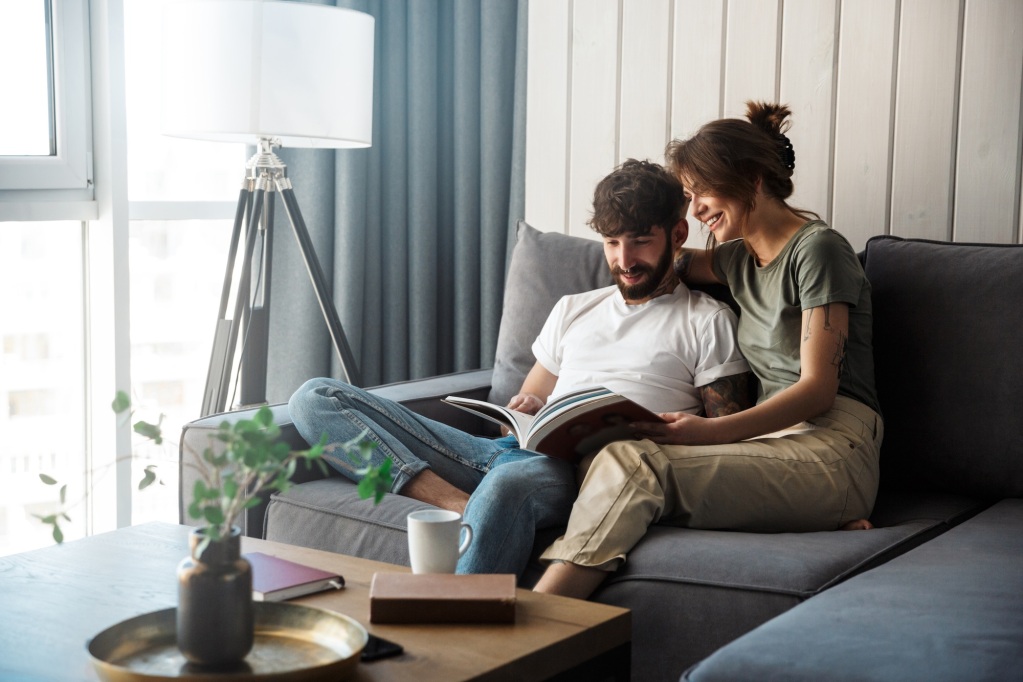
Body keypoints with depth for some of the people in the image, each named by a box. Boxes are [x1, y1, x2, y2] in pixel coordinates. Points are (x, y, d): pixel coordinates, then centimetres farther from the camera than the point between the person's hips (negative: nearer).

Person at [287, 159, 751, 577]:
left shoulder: (707, 322, 13)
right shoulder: (572, 310, 29)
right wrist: (522, 411, 6)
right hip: (511, 451, 7)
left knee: (508, 482, -45)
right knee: (315, 399, -8)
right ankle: (458, 505, -27)